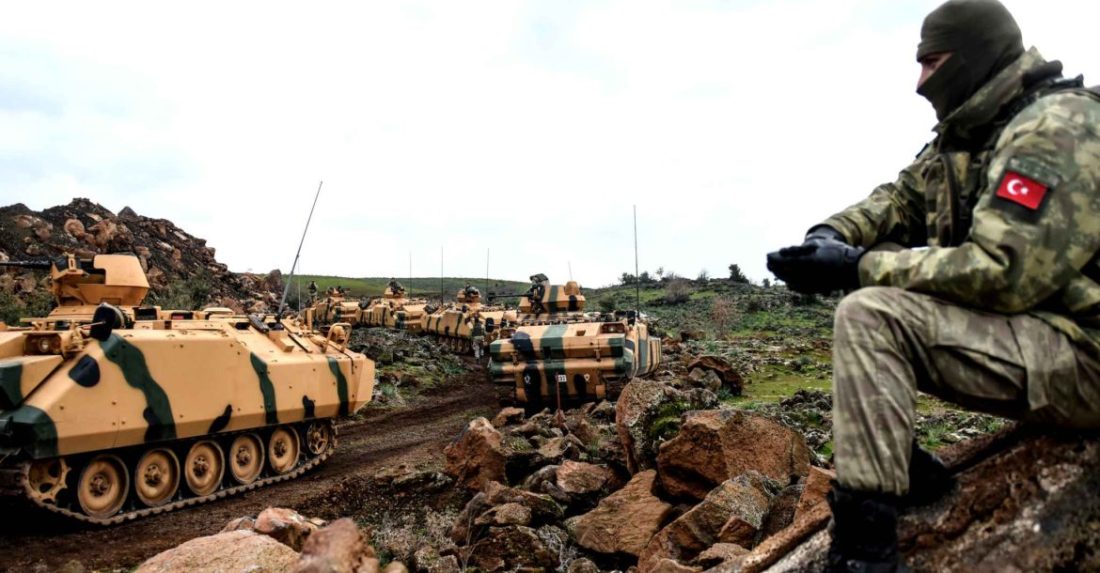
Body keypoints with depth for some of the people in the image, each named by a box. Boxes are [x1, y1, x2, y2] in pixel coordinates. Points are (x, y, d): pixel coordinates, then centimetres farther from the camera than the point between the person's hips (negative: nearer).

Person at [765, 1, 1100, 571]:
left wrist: (858, 265, -25)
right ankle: (896, 466, 6)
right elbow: (899, 200, 14)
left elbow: (1002, 274, -29)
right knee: (863, 290, 7)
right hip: (1024, 330, 10)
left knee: (869, 316, -27)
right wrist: (831, 234, -8)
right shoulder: (969, 132, 12)